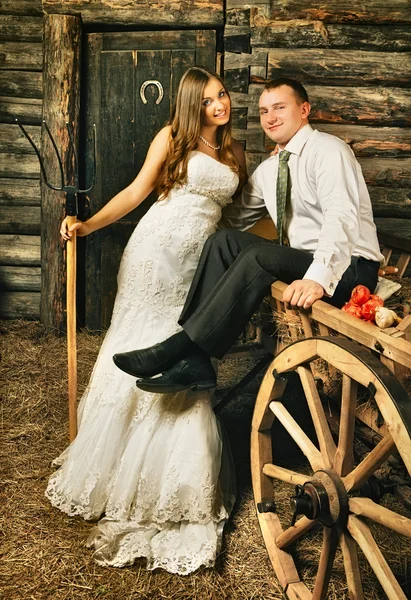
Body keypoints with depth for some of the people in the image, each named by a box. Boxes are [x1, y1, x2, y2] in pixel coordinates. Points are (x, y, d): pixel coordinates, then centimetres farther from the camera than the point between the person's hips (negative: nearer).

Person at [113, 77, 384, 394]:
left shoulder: (327, 150, -9)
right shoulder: (268, 169, 15)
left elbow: (342, 216, -25)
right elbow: (238, 219, 22)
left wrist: (319, 277, -38)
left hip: (349, 269, -7)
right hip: (302, 262, 7)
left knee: (260, 255, -31)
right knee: (225, 241, -12)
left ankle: (178, 348, -26)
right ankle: (194, 363, -23)